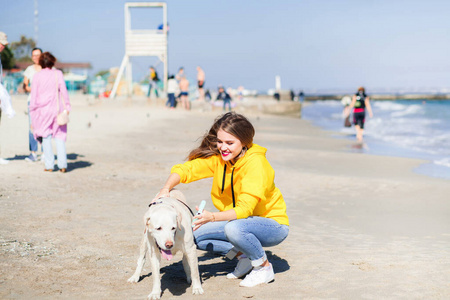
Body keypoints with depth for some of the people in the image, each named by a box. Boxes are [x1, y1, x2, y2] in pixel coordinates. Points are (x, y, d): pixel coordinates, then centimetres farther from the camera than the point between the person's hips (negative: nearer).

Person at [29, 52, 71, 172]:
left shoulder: (37, 76, -1)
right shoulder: (58, 74, -1)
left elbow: (34, 95, 1)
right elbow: (63, 91, -2)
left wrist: (33, 110, 8)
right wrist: (67, 107, 4)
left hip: (43, 110, 0)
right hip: (57, 108, 0)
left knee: (46, 137, 7)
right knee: (59, 136, 5)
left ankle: (49, 165, 3)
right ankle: (62, 165, -2)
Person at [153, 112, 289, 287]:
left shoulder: (255, 163, -24)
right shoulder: (218, 157, -5)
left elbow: (245, 209, -30)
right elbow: (186, 169, -9)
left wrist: (212, 217, -43)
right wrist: (166, 189, -29)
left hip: (272, 224, -7)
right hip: (237, 220, 7)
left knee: (234, 228, -37)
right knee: (196, 235, -9)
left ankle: (264, 268, -11)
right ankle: (244, 256, 5)